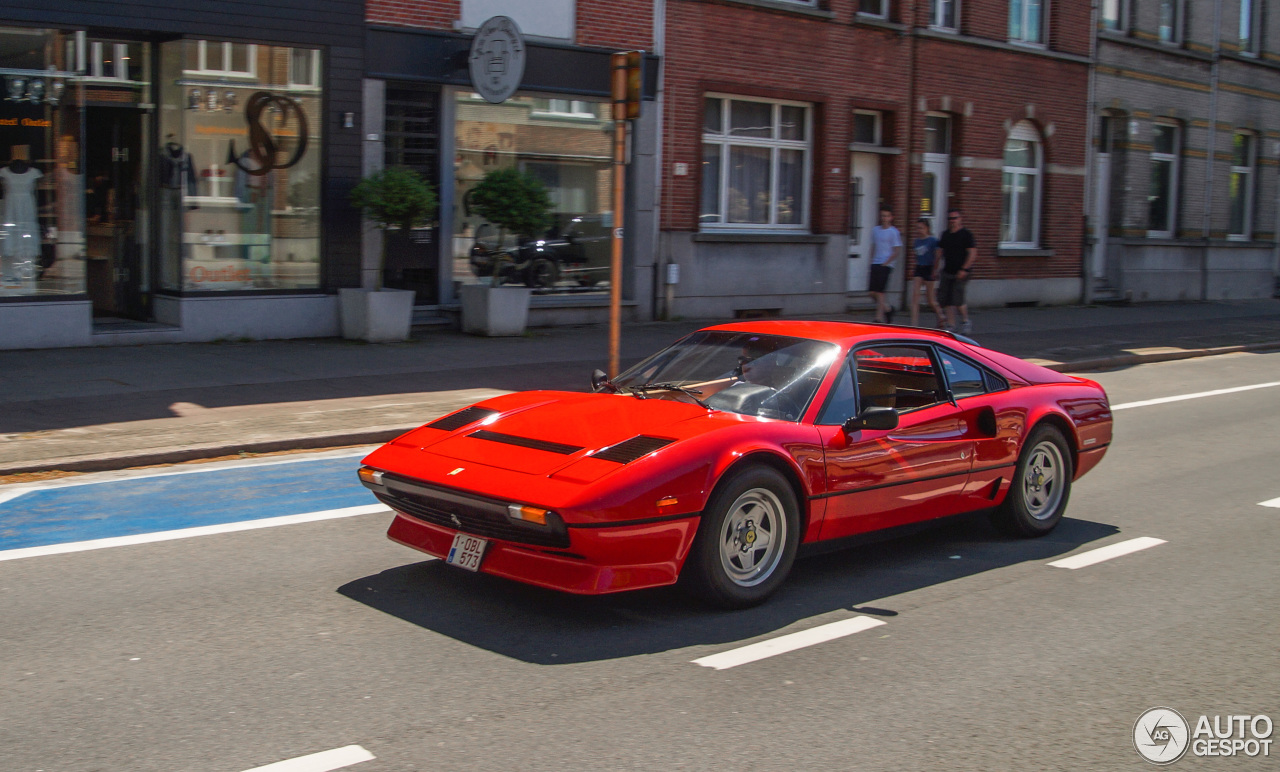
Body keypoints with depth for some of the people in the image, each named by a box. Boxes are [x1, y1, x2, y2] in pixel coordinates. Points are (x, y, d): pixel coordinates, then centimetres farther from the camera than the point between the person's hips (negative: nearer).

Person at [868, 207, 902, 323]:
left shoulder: (893, 232, -4)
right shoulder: (875, 230, 14)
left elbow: (897, 251, -7)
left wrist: (885, 263, -12)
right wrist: (872, 261, 11)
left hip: (886, 265, -6)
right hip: (875, 264, 6)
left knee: (879, 292, -10)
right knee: (873, 293, 3)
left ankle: (879, 318, -7)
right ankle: (888, 308, 24)